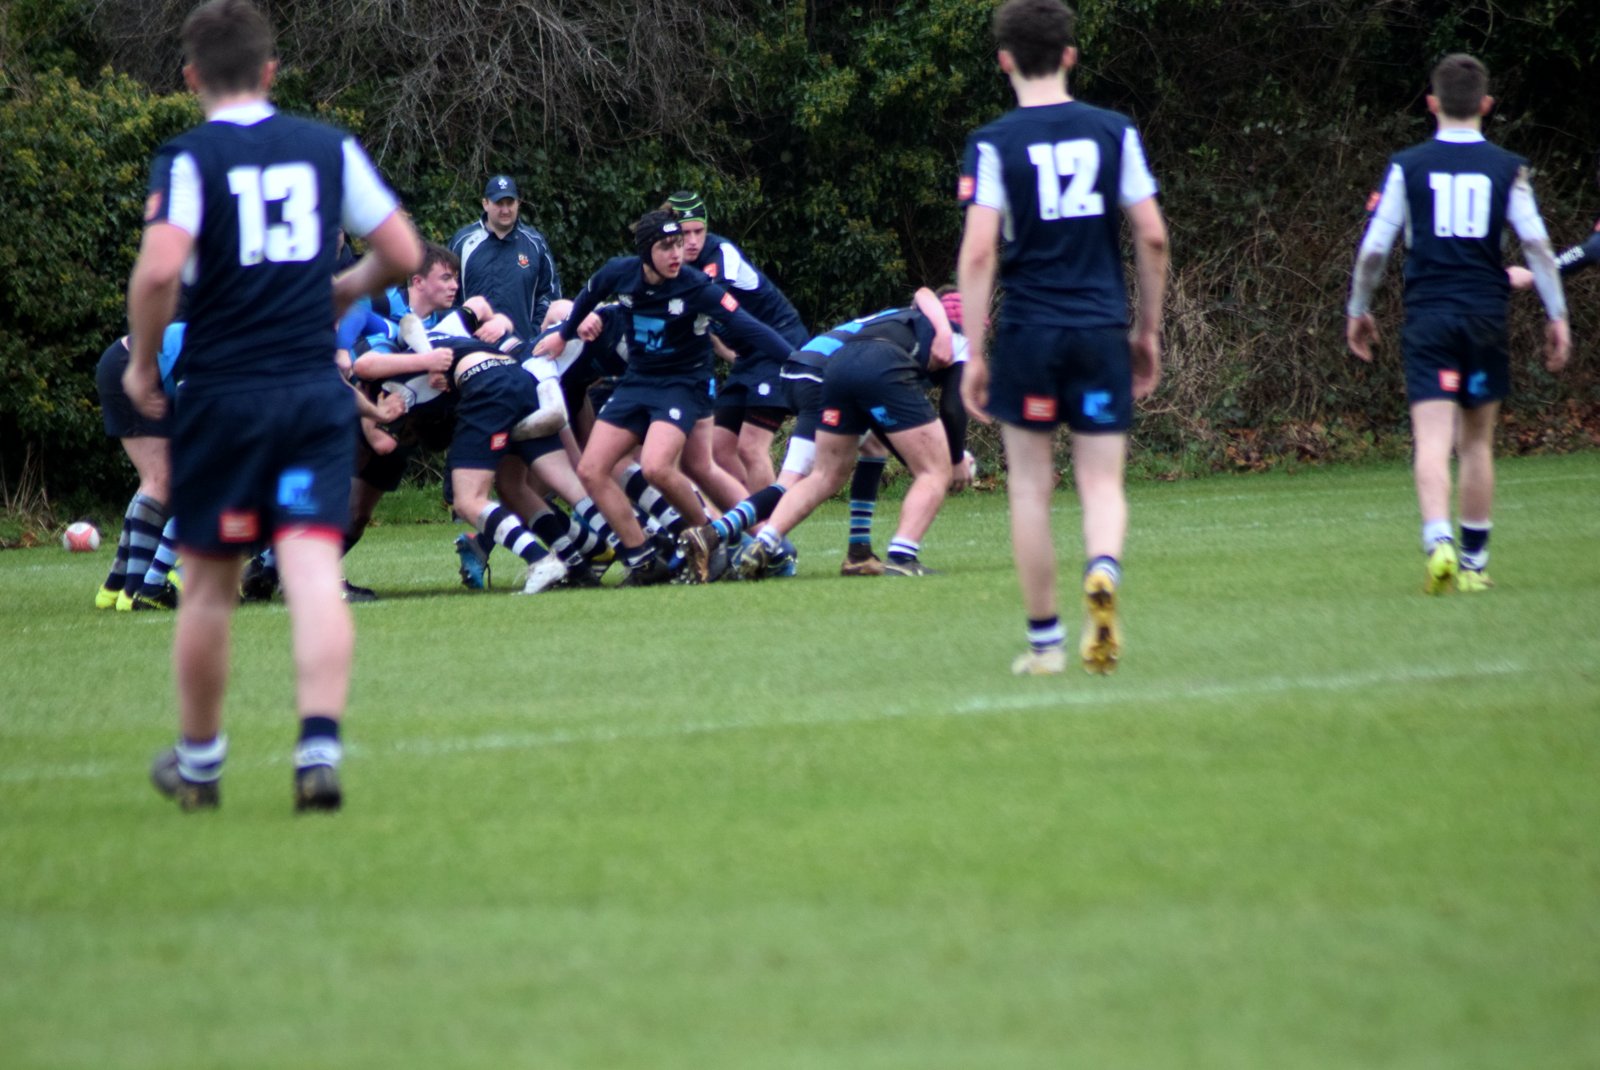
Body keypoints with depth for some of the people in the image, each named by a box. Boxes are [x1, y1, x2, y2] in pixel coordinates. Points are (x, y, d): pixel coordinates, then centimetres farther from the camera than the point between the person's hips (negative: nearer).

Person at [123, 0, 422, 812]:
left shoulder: (189, 159, -6)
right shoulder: (329, 148, 5)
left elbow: (160, 266, -21)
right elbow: (403, 253, 9)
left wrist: (142, 360, -6)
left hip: (221, 394, -2)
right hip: (316, 392, 2)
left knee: (208, 584, 11)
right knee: (314, 571, -5)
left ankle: (198, 761, 26)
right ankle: (319, 750, -22)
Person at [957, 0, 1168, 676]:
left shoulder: (994, 145, -4)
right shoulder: (1113, 132, 3)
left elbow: (978, 252, -10)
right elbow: (1152, 237, 3)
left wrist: (973, 354, -6)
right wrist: (1148, 330, 14)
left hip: (1028, 334, -1)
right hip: (1103, 333, 1)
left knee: (1030, 487, 10)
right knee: (1102, 481, 5)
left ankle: (1044, 641, 13)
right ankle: (1103, 570, -27)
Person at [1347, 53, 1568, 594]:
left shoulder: (1407, 167, 1)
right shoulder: (1507, 169, 2)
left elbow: (1373, 249, 1)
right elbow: (1536, 244, -3)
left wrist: (1358, 311, 15)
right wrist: (1557, 316, 4)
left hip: (1427, 316, -1)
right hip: (1486, 315, 1)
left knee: (1432, 441, -8)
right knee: (1477, 441, 13)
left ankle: (1439, 541, -29)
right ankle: (1474, 560, 16)